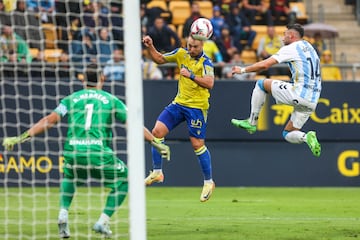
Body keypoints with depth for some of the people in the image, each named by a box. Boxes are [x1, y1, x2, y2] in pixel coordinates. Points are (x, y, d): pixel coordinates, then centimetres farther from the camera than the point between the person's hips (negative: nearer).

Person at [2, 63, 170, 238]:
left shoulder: (71, 99, 16)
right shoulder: (111, 100, 14)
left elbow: (49, 120, 7)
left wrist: (21, 138, 7)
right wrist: (156, 143, 20)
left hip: (72, 152, 3)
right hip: (99, 153, -3)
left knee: (68, 178, 35)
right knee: (123, 181, 20)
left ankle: (63, 213, 10)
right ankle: (103, 222, 9)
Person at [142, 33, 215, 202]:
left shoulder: (205, 62, -13)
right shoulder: (181, 54, 3)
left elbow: (209, 83, -26)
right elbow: (159, 59, 14)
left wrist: (191, 75, -32)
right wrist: (150, 47, -2)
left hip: (197, 107, -6)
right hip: (179, 103, 6)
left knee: (197, 144, -4)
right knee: (157, 131, -5)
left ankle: (208, 182, 11)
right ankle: (157, 172, 6)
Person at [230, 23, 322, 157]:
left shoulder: (291, 48, -2)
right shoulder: (309, 48, 22)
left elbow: (265, 65, -7)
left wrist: (243, 70, 6)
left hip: (299, 94, -8)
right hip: (312, 102, 8)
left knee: (261, 84, 10)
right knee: (288, 135, 17)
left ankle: (252, 123, 8)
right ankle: (307, 137, -14)